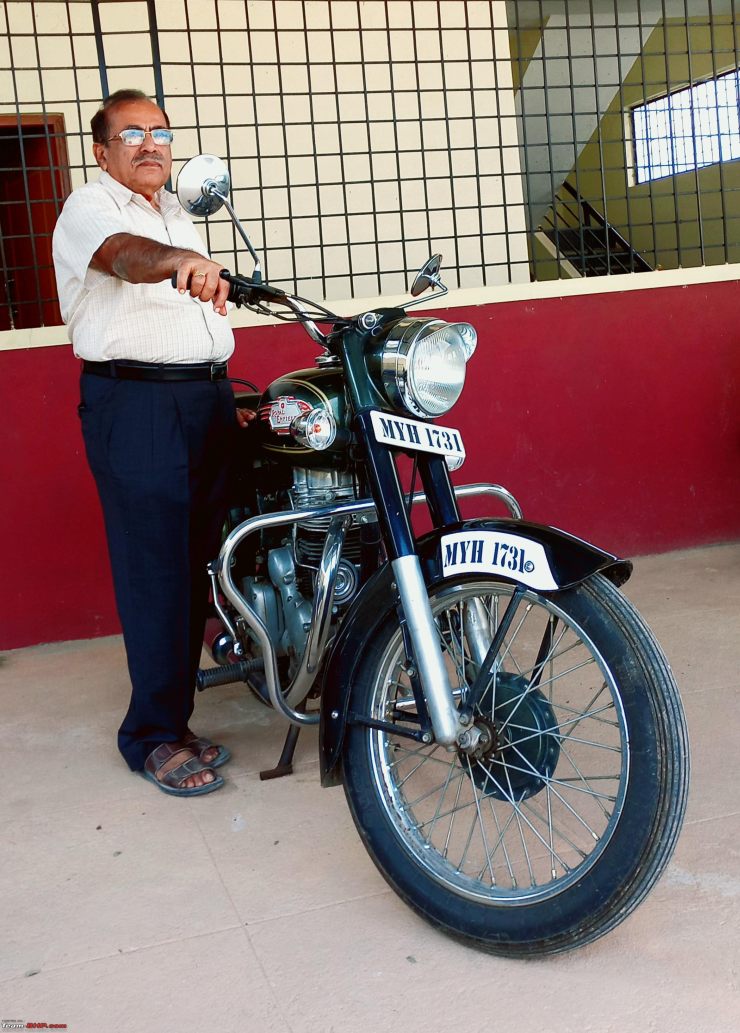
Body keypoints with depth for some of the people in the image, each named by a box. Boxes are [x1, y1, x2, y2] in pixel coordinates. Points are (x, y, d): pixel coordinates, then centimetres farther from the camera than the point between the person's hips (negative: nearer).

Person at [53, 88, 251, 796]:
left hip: (208, 398, 8)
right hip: (135, 403, -7)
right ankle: (155, 736, 0)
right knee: (155, 570, -8)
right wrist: (181, 261, -47)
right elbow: (123, 254, -27)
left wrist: (226, 393, 23)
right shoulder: (89, 208, -2)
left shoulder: (176, 215, 23)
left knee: (199, 556, 8)